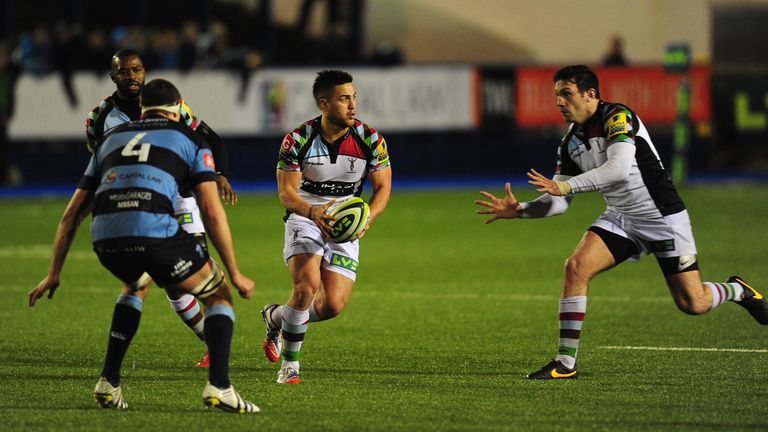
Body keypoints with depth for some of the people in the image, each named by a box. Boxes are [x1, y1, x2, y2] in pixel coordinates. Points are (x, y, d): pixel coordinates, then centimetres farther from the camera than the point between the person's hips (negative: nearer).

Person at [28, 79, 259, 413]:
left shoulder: (111, 138, 31)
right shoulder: (189, 139, 20)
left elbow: (73, 213, 30)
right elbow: (212, 212, 10)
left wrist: (54, 273, 35)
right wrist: (235, 273, 15)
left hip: (105, 239, 4)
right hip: (155, 232, -4)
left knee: (137, 285, 38)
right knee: (219, 295, 18)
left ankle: (108, 383, 29)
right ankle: (218, 386, -1)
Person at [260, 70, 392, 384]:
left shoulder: (370, 140, -9)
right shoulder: (298, 140, -13)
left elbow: (383, 188, -2)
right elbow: (286, 192, -13)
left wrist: (367, 217, -23)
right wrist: (312, 211, -35)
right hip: (304, 219, -3)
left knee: (333, 305, -10)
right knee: (307, 286, -27)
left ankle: (276, 316, 22)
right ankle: (289, 364, -8)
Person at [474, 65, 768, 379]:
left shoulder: (617, 117, -20)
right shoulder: (571, 142, 3)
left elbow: (619, 168, -36)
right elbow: (559, 202, 7)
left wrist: (565, 185, -36)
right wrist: (519, 210, -9)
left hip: (663, 217, -6)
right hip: (620, 218, 6)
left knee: (692, 303, -4)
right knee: (576, 267, -18)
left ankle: (737, 291, 32)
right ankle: (566, 362, -14)